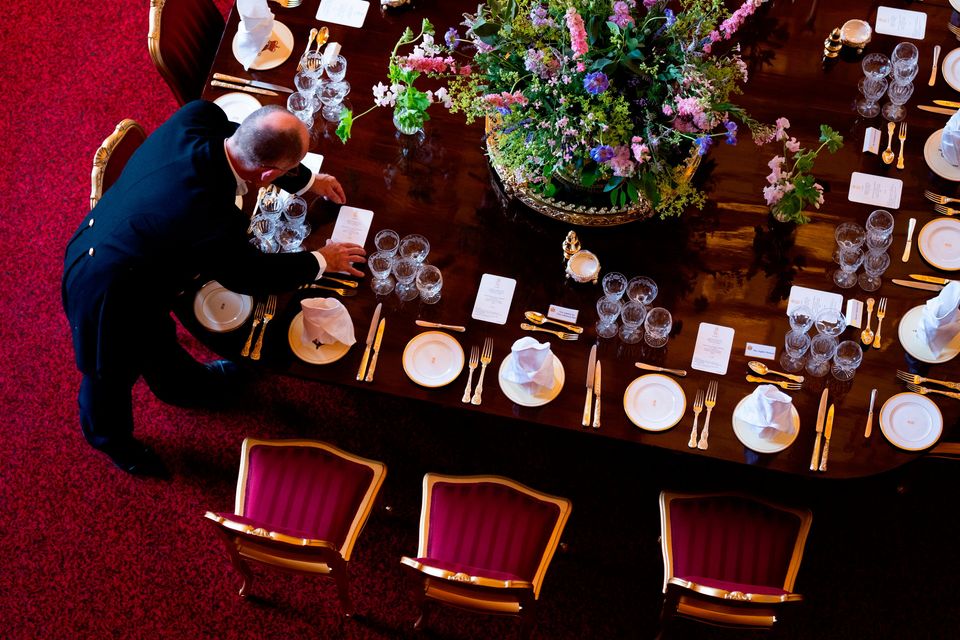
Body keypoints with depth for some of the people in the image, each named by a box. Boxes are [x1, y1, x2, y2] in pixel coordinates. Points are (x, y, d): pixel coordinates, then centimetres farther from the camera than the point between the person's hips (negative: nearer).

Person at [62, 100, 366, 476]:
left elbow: (242, 144, 2)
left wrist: (308, 182, 12)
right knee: (115, 371, 25)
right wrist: (320, 261, -2)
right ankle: (111, 439, 57)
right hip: (108, 294, -7)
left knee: (156, 334, 36)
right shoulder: (215, 222, -41)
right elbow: (251, 276, -18)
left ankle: (183, 384, 66)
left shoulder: (198, 117, -24)